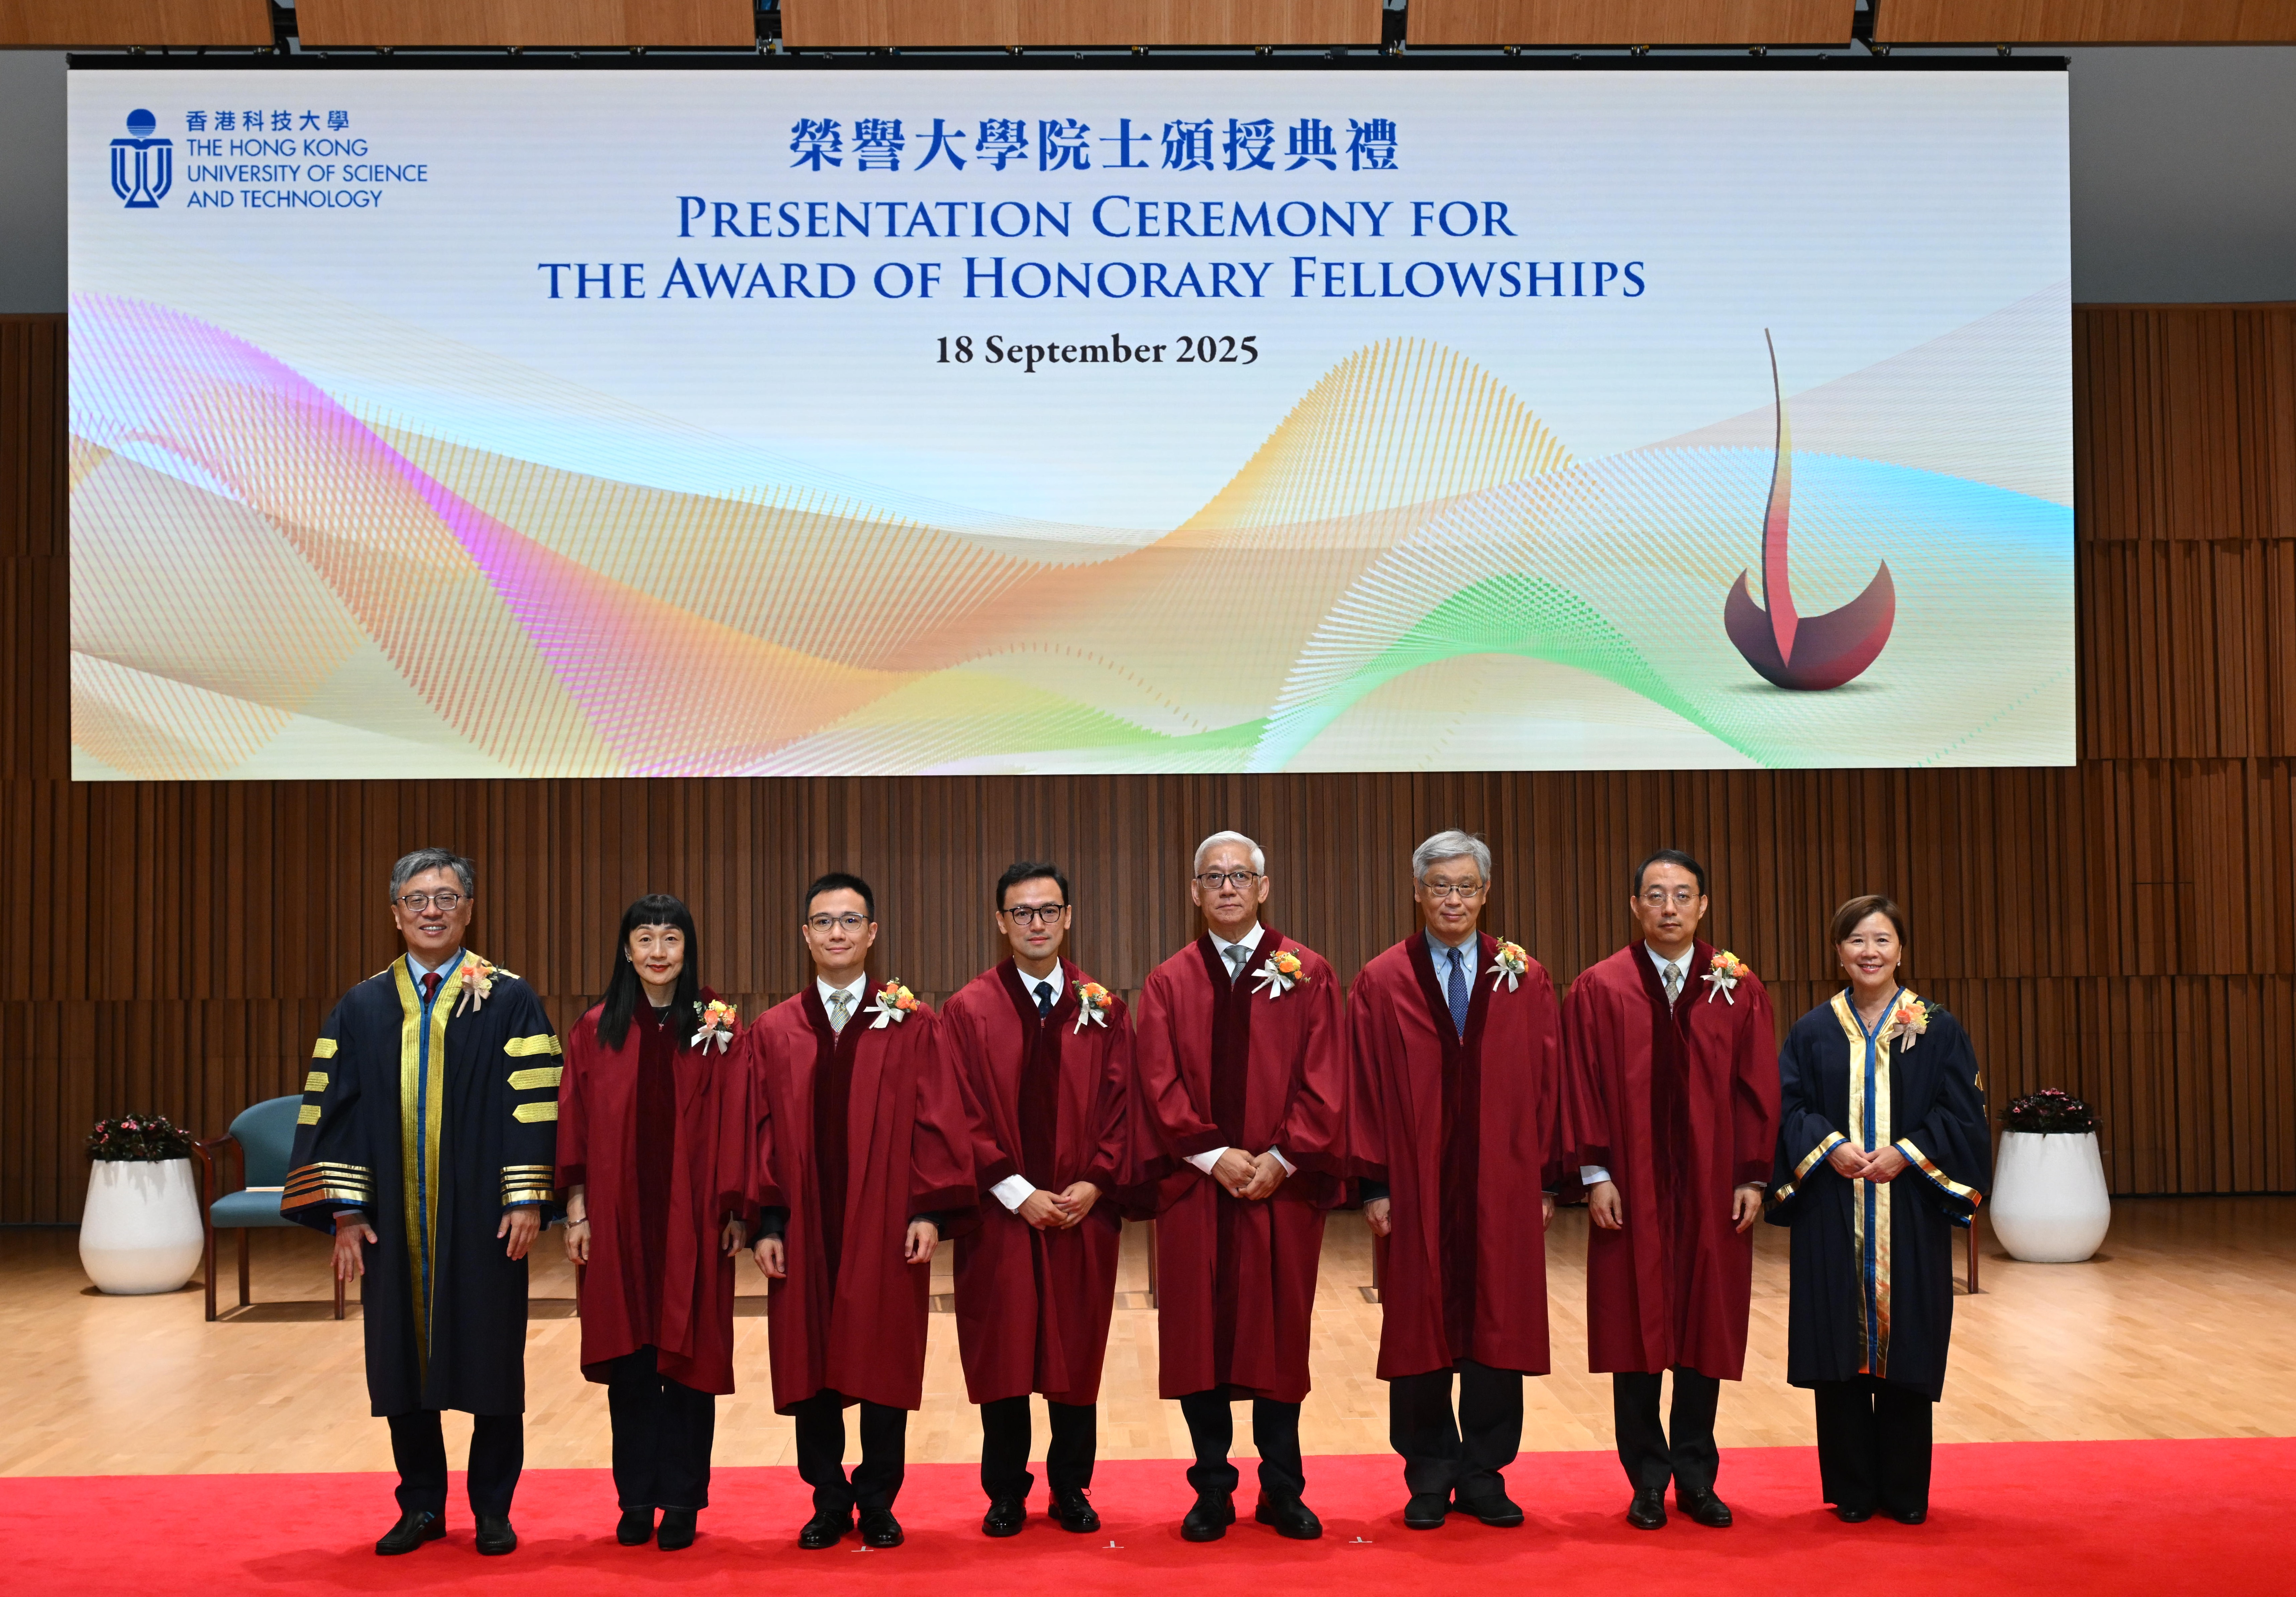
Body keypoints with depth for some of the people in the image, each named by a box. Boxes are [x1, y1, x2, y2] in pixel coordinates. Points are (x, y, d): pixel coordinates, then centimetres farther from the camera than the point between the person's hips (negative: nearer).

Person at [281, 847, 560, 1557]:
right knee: (403, 1363, 7)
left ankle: (493, 1510, 16)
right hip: (394, 1223, 2)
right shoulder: (362, 1008, 7)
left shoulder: (510, 1001, 0)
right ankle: (421, 1506, 21)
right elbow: (336, 1108, 6)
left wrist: (527, 1200, -11)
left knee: (491, 1363, 4)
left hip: (481, 1220, -2)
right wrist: (346, 1211, -2)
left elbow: (534, 1102, -4)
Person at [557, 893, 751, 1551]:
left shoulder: (716, 1027, 1)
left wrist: (735, 1211, -3)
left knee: (688, 1354, 2)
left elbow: (733, 1124, 0)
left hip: (692, 1220, -1)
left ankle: (682, 1501, 12)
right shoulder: (597, 1030, 5)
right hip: (618, 1218, 2)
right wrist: (576, 1209, 0)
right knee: (627, 1356, 6)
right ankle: (637, 1498, 17)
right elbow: (575, 1125, 6)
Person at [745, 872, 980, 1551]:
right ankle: (828, 1501, 20)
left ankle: (877, 1502, 18)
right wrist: (767, 1223, -3)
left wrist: (929, 1211, -10)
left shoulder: (912, 1024, 1)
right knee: (809, 1364, 6)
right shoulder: (772, 1032, 5)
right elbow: (762, 1133, 3)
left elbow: (936, 1121, -3)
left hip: (885, 1227, -1)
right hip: (805, 1227, 2)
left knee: (885, 1364, 4)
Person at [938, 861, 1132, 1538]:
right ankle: (1006, 1493, 18)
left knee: (1076, 1354, 8)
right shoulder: (968, 1012, -2)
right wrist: (1018, 1192, -13)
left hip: (1082, 1213, 2)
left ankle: (1071, 1489, 21)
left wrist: (1093, 1183, -10)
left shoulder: (1103, 1009, 5)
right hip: (1000, 1214, -2)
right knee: (1001, 1355, 4)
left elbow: (1121, 1105, 3)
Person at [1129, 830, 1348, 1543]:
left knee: (1278, 1336, 4)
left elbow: (1324, 1081, -1)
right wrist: (1214, 1155, -12)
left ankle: (1283, 1490, 15)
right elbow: (1158, 1083, -1)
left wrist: (1281, 1158, -11)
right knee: (1197, 1337, 3)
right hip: (1193, 1187, 1)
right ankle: (1212, 1490, 14)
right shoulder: (1169, 983, 7)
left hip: (1284, 1185, -1)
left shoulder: (1308, 974, 4)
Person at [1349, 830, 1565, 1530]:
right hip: (1416, 1187, -1)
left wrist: (1547, 1181, 0)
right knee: (1419, 1334, 6)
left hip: (1501, 1187, 1)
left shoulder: (1525, 980, 5)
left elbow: (1548, 1081, 4)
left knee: (1498, 1334, 5)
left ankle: (1483, 1476, 18)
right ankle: (1429, 1479, 18)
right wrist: (1374, 1184, -6)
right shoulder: (1381, 984, 1)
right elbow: (1365, 1088, -1)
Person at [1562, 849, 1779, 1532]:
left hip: (1712, 1187, 1)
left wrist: (1753, 1177, -1)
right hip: (1631, 1188, -1)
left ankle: (1696, 1478, 19)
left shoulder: (1739, 989, 4)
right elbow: (1584, 1088, -2)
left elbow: (1757, 1088, 4)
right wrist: (1595, 1174, -8)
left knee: (1705, 1329, 7)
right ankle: (1648, 1481, 15)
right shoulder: (1598, 989, -1)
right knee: (1635, 1330, 4)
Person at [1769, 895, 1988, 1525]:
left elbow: (1962, 1114, 1)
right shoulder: (1812, 1031, 7)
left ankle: (1905, 1491, 13)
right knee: (1841, 1351, 1)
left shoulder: (1938, 1029, 5)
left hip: (1911, 1216, 0)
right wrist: (1830, 1146, -14)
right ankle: (1851, 1490, 11)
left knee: (1906, 1348, 2)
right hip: (1833, 1216, 1)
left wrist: (1905, 1153, -13)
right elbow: (1787, 1109, 3)